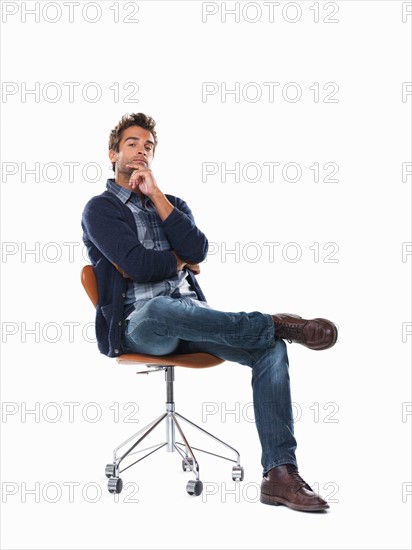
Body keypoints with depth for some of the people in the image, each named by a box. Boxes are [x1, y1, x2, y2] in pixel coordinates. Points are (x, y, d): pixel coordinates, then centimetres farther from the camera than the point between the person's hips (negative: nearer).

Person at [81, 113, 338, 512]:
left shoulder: (172, 204, 24)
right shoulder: (100, 209, 8)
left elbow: (198, 249, 0)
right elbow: (138, 265, -11)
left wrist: (155, 194, 0)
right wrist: (181, 259, 6)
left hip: (190, 316, 5)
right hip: (139, 324, -5)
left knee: (271, 348, -21)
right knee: (161, 307, -43)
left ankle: (280, 473, -26)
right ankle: (276, 323, -25)